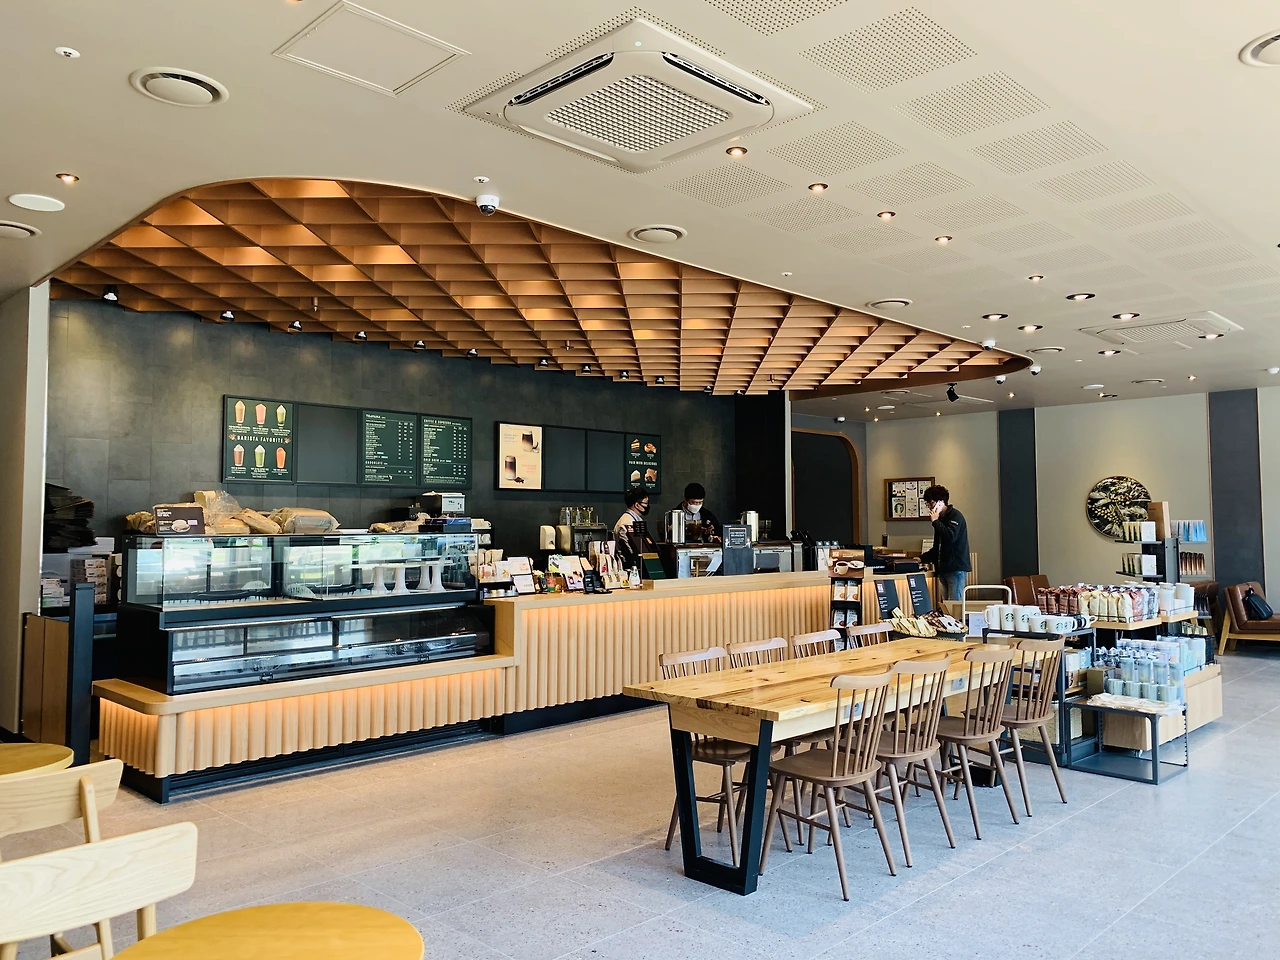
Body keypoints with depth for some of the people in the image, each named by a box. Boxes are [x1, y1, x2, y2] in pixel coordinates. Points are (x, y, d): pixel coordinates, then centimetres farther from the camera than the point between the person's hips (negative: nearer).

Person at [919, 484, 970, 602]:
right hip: (943, 569, 9)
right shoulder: (940, 519, 19)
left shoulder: (955, 516, -6)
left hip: (956, 568, -9)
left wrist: (935, 521, -13)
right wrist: (922, 558, 13)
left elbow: (951, 537, -24)